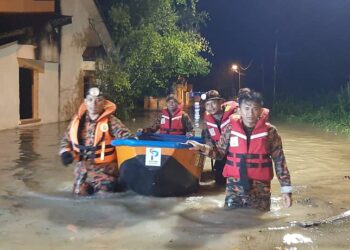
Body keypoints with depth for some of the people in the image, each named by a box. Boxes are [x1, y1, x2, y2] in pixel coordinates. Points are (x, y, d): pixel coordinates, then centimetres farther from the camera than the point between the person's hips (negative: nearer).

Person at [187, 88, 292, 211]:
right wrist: (202, 148, -11)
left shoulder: (270, 132, -6)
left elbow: (280, 161, -2)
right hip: (234, 186, 1)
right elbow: (220, 152, 7)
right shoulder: (230, 129, -2)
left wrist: (286, 188, -3)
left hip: (260, 188, -1)